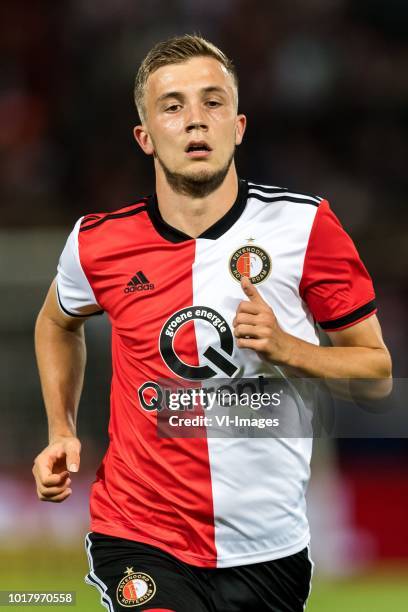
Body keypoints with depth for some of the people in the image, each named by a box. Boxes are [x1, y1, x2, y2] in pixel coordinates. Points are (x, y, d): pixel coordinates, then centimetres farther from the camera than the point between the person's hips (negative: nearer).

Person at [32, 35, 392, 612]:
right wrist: (61, 431, 12)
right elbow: (57, 322, 23)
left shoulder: (305, 226, -5)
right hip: (141, 541, -1)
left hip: (271, 548, 1)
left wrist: (285, 348, -16)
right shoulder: (97, 243, -1)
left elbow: (377, 369, 1)